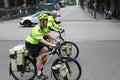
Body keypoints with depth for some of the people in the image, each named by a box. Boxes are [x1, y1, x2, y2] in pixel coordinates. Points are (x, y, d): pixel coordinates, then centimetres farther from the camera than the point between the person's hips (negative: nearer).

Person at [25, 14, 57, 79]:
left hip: (35, 42, 8)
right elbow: (41, 40, -40)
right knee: (39, 58, -10)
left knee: (46, 50, -6)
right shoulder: (37, 29, -30)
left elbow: (48, 34, 9)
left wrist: (56, 40, 2)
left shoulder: (44, 27, -1)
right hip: (30, 44, -8)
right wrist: (51, 45, -47)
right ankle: (39, 74, 5)